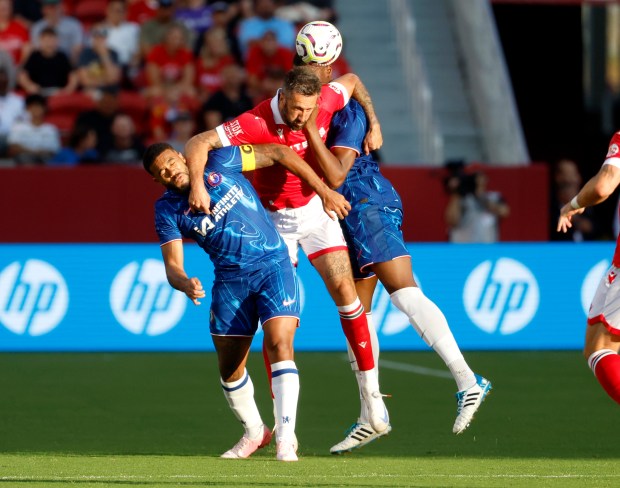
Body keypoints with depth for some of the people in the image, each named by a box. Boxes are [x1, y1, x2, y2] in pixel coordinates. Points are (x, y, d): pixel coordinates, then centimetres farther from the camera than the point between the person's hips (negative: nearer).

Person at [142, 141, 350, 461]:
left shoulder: (219, 163, -4)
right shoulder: (167, 210, 1)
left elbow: (277, 153, 2)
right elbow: (172, 265, -5)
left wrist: (324, 191, 0)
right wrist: (186, 285, -30)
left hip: (272, 264, -3)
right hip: (229, 280, 3)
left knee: (279, 344, -21)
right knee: (229, 366, 6)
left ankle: (285, 438, -25)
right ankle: (254, 433, 31)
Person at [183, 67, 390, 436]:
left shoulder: (326, 101, -16)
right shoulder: (258, 123, -30)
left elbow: (352, 81, 7)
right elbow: (199, 143, -34)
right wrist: (197, 184, -48)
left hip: (315, 208, 3)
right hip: (274, 219, -3)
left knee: (344, 288, -11)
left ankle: (371, 389, -3)